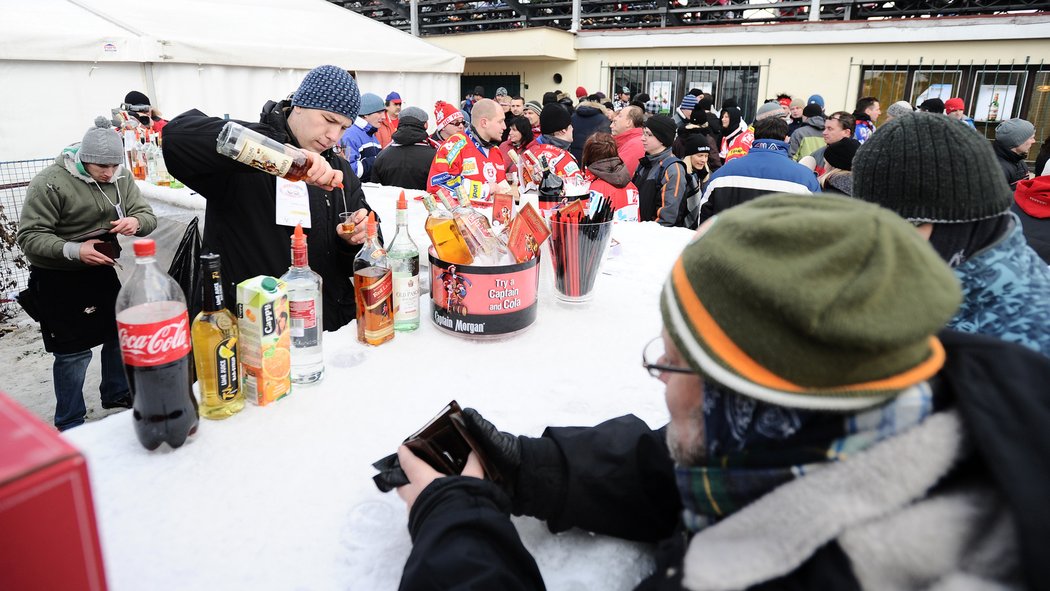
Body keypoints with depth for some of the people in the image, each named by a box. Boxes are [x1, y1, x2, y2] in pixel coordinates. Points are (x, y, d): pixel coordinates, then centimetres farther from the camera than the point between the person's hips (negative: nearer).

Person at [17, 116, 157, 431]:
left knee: (119, 334, 16)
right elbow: (29, 236, -18)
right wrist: (73, 250, -33)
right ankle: (69, 426, 14)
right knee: (74, 351, -3)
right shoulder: (50, 183, -19)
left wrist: (135, 222, -23)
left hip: (101, 271, 6)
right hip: (58, 280, -6)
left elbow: (147, 215, 1)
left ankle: (116, 393, 40)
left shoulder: (120, 177, -1)